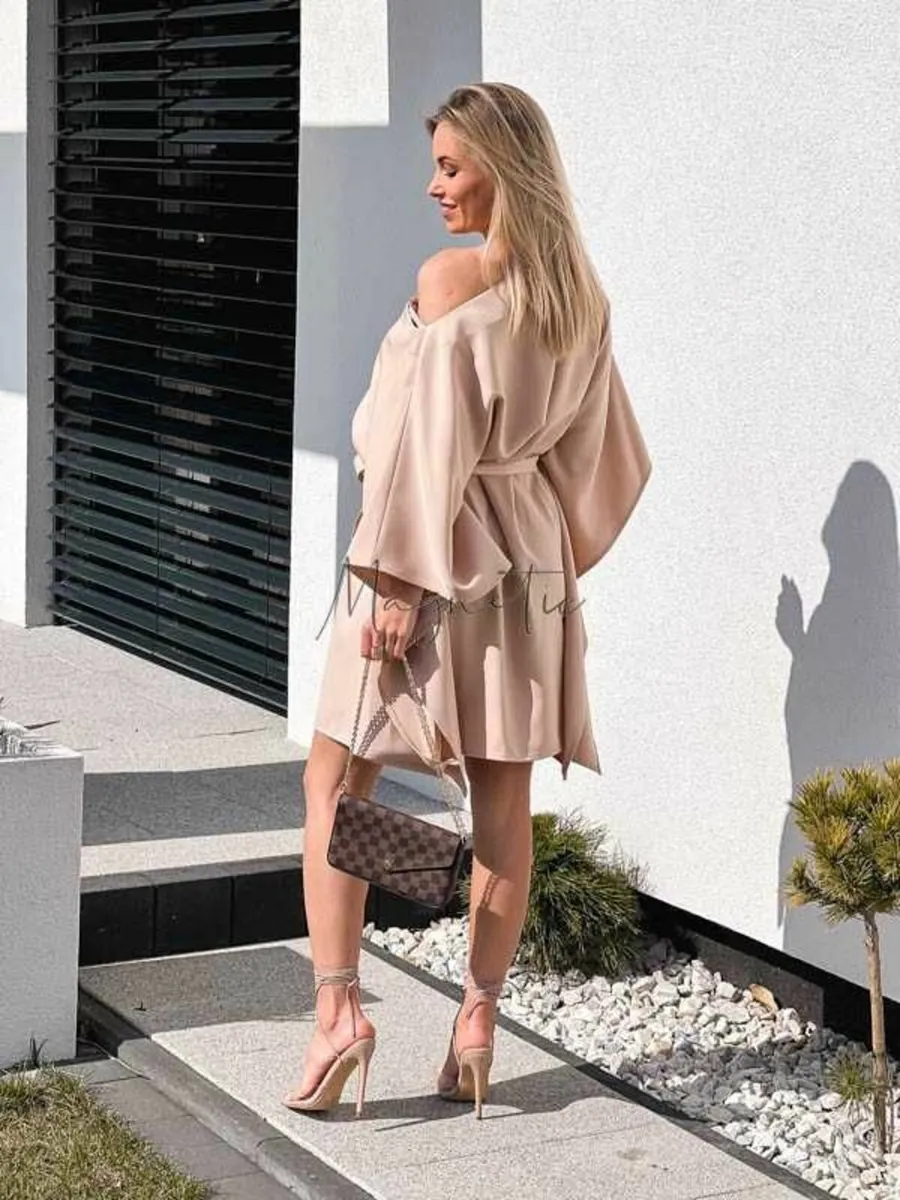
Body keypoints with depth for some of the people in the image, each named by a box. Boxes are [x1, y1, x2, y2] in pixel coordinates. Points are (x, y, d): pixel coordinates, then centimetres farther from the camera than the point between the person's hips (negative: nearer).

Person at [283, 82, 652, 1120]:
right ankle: (479, 1020, 12)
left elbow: (428, 438, -18)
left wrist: (397, 579, -18)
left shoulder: (451, 278, -13)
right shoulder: (580, 294, 8)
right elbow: (592, 445, 13)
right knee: (503, 797, 7)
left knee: (335, 778, 3)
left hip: (435, 550, -6)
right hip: (530, 556, 7)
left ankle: (337, 1008, -4)